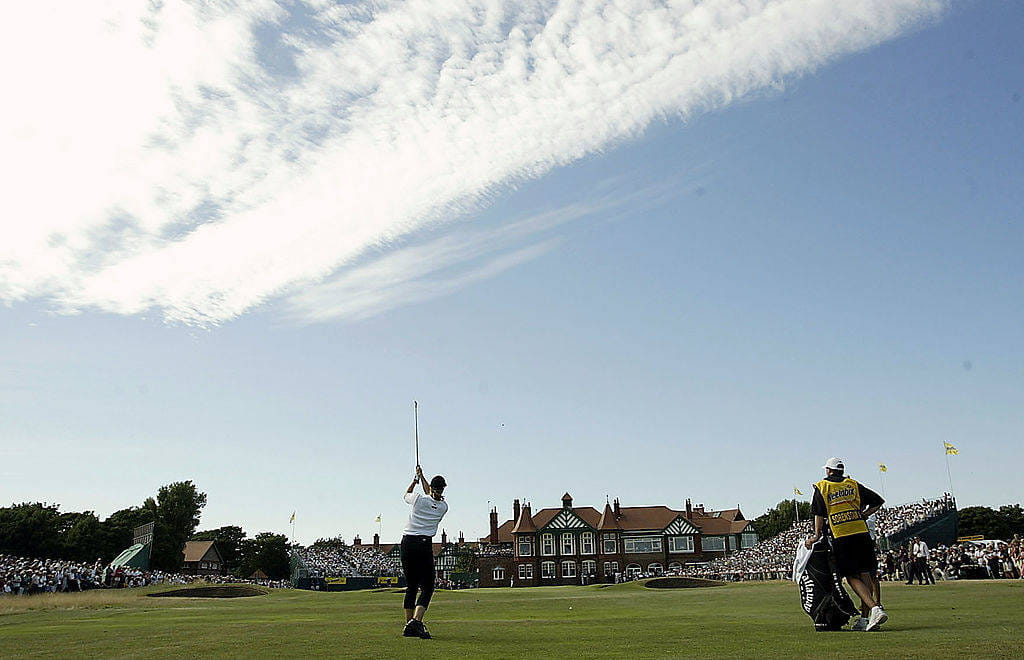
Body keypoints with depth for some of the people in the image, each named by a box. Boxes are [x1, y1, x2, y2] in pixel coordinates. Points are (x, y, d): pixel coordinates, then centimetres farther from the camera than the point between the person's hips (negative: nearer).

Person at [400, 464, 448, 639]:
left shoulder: (418, 499, 0)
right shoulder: (443, 507, 3)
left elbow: (406, 494, 26)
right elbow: (432, 497, 25)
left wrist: (416, 479, 39)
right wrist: (421, 477, 35)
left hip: (407, 543, 3)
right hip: (424, 544, -3)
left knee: (411, 586, 12)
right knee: (427, 587, -2)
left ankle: (409, 624, 13)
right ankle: (416, 621, -23)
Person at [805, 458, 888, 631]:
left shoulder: (821, 487, 6)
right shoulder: (853, 484, 14)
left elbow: (819, 514, 1)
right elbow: (878, 501, 13)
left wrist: (817, 536, 6)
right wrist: (862, 516, 17)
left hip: (841, 538, -3)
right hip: (861, 533, 3)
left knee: (852, 577, 0)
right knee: (865, 575, 8)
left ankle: (875, 608, -18)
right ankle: (865, 618, 9)